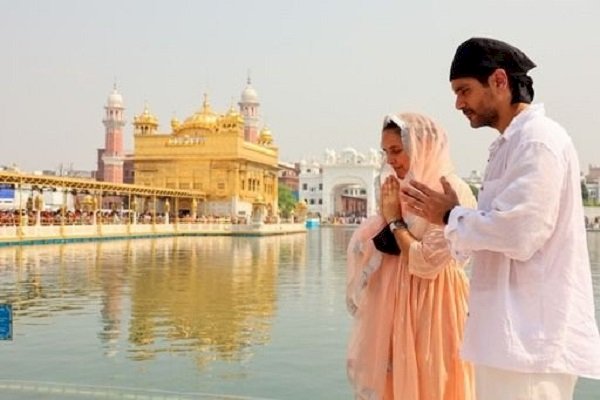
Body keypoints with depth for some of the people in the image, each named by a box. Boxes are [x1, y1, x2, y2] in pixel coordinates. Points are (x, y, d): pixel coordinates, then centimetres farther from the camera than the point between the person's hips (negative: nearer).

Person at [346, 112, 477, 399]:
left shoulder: (453, 193, -16)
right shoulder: (403, 189, 7)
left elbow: (426, 264, -21)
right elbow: (373, 248, 9)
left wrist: (395, 220, -12)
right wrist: (385, 216, -6)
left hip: (431, 307, -7)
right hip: (394, 305, 7)